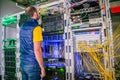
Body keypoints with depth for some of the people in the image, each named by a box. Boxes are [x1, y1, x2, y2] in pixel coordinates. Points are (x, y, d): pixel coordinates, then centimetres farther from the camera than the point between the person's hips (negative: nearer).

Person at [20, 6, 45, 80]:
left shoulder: (23, 26, 9)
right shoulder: (36, 27, -14)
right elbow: (37, 50, -19)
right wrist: (42, 68, -13)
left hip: (23, 63, 7)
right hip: (33, 64, -7)